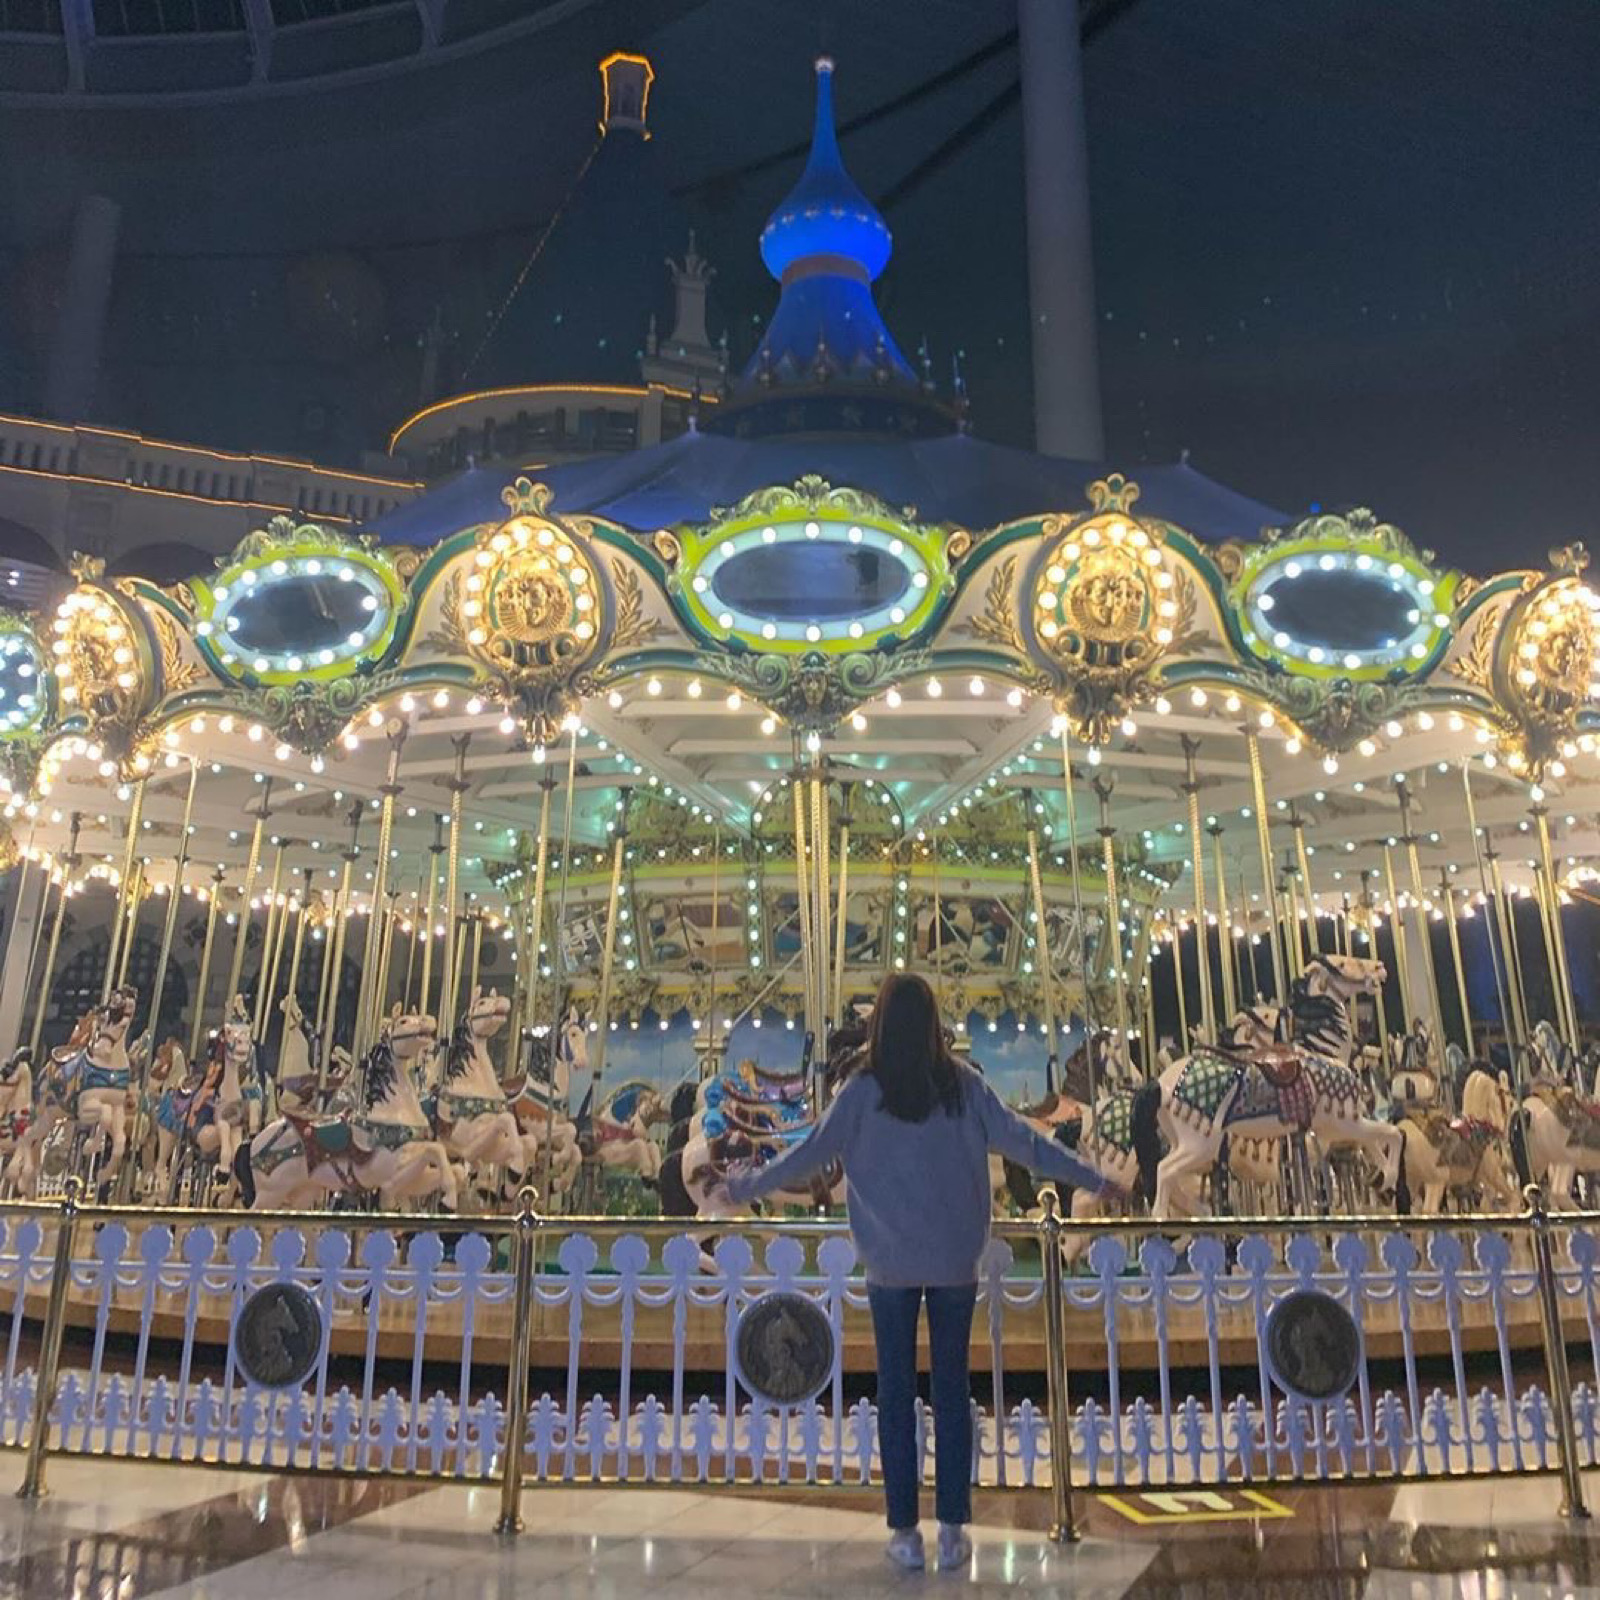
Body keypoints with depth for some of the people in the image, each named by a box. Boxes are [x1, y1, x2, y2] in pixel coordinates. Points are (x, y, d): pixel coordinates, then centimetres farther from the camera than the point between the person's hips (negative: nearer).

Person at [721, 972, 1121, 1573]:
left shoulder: (863, 1091, -7)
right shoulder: (963, 1084, -5)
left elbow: (808, 1156, -3)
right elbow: (1023, 1142, -2)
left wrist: (743, 1187, 11)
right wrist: (1094, 1180, 10)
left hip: (890, 1265, -1)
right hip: (956, 1261, 1)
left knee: (895, 1394, 10)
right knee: (952, 1392, 12)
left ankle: (905, 1530, 15)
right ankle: (952, 1529, 16)